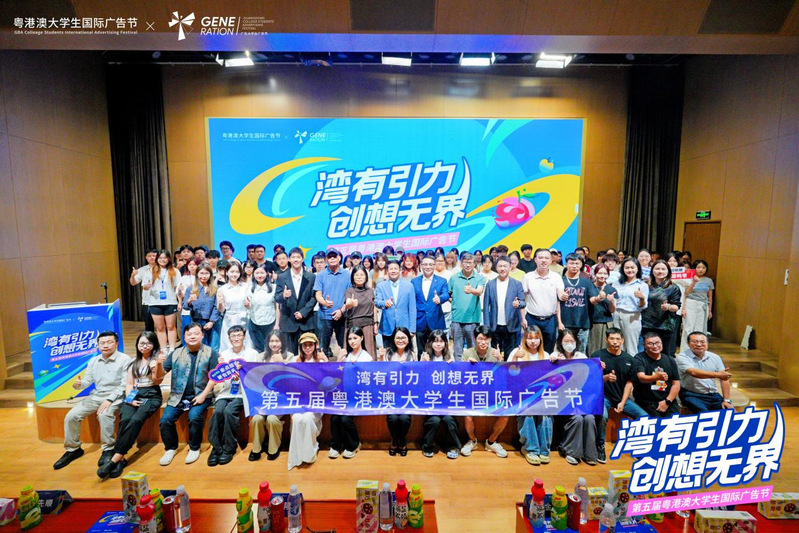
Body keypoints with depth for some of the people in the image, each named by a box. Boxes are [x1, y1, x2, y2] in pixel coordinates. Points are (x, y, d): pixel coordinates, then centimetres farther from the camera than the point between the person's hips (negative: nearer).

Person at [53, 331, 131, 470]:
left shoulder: (125, 360, -9)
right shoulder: (93, 361, 12)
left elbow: (125, 385, -13)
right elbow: (86, 382, 10)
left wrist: (109, 400, -21)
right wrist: (77, 384, -13)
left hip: (115, 396, -7)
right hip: (96, 396, 7)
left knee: (104, 414, -33)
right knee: (71, 416, -8)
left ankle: (108, 449, -15)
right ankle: (73, 449, 14)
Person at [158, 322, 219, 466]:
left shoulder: (210, 353, -1)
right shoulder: (176, 354, 10)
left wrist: (203, 395, -13)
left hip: (200, 395, -3)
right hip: (178, 396, 4)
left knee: (195, 417, -26)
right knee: (165, 419, -15)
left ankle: (194, 448, -1)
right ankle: (171, 448, 13)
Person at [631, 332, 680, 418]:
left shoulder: (670, 360, 11)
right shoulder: (638, 359, -5)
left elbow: (676, 384, 9)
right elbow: (641, 378, -22)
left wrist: (667, 401, -4)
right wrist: (656, 377, -43)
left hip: (668, 402, 4)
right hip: (646, 403, -4)